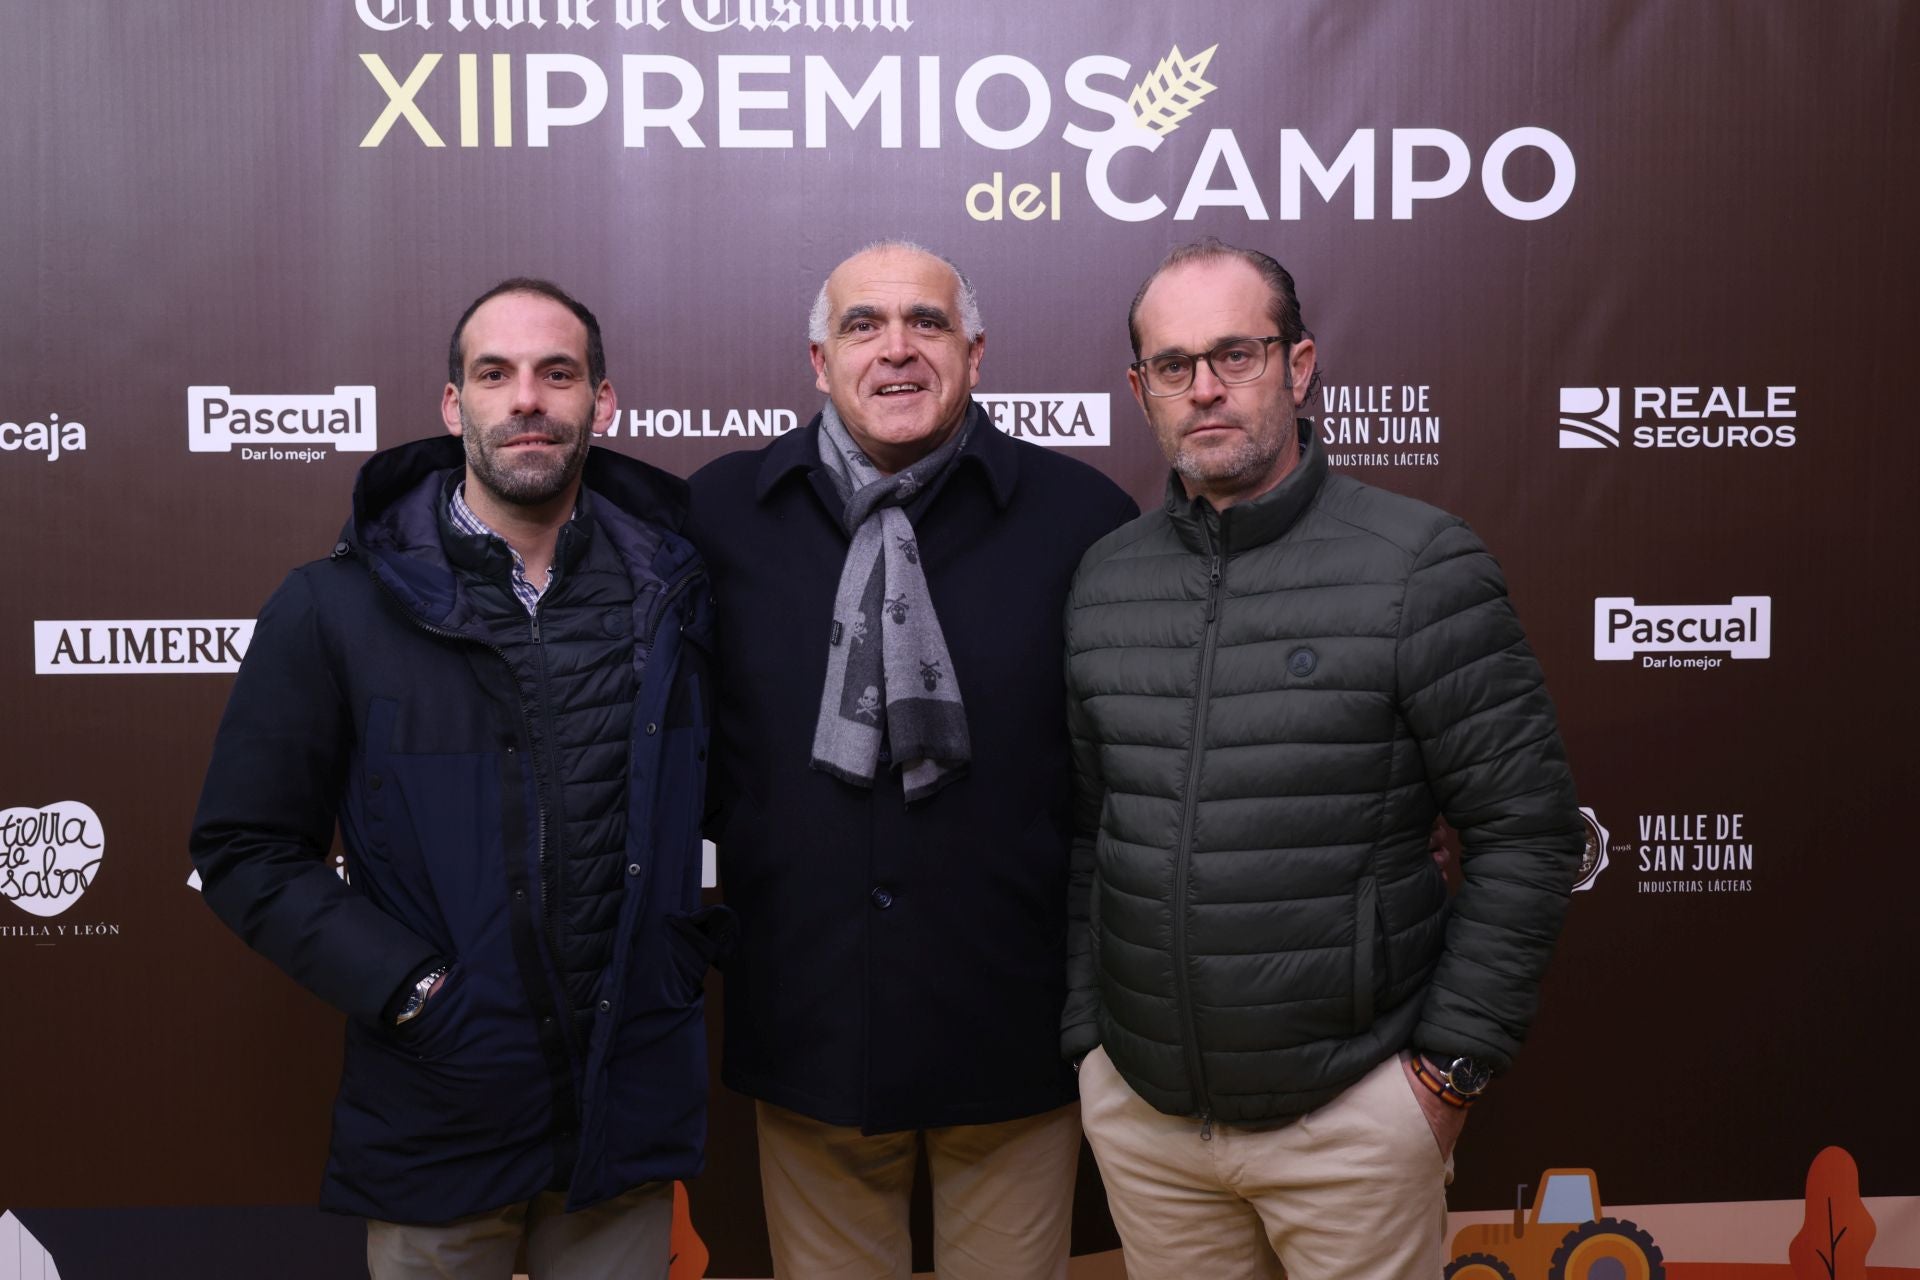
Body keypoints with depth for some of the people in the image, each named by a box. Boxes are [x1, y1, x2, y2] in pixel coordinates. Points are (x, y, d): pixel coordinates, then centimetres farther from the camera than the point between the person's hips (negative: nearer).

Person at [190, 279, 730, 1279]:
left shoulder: (675, 587, 0)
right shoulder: (335, 607, -5)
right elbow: (247, 848, -4)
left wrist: (703, 933, -2)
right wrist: (409, 990, -13)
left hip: (633, 1111, 2)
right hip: (437, 1118, -1)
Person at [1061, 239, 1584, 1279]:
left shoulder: (1421, 566, -9)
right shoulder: (1103, 581, 4)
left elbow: (1525, 829, -8)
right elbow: (1081, 832, 9)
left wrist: (1451, 1064, -9)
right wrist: (1086, 1035, 7)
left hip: (1351, 1114, -3)